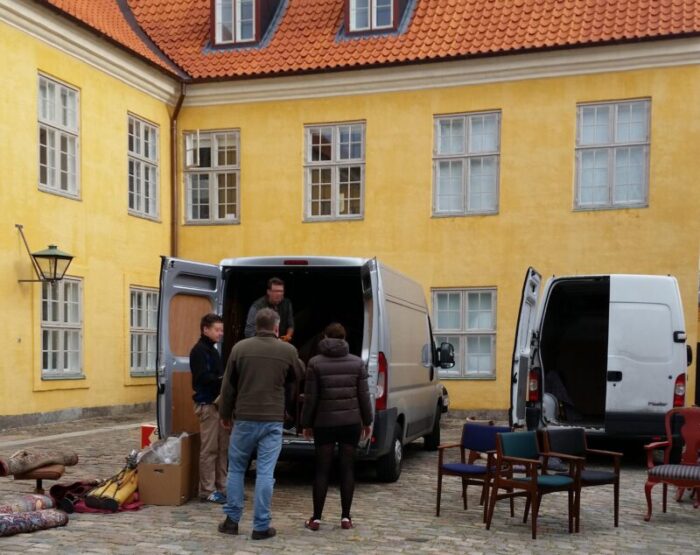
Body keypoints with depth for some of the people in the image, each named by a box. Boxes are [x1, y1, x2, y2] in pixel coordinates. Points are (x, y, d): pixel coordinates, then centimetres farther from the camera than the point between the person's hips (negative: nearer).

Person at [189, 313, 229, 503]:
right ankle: (207, 491, 0)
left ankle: (221, 487, 18)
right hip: (207, 404, -9)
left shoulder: (212, 350, 20)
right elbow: (203, 377, -19)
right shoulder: (199, 350, -9)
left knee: (223, 448, 11)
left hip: (218, 403, 9)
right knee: (209, 449, -6)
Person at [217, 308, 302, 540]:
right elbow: (297, 380, 15)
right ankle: (261, 526, 4)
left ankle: (232, 519, 18)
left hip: (244, 418, 1)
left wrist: (225, 414, 17)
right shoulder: (288, 351, -1)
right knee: (265, 473, 2)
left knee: (236, 468, 15)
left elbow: (228, 386, 5)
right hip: (273, 420, -1)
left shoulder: (240, 348, 0)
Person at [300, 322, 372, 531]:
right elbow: (364, 395, 3)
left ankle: (316, 518, 7)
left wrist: (306, 423, 6)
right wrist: (367, 421, 12)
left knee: (322, 469, 5)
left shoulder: (315, 363, -3)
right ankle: (346, 517, 9)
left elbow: (310, 397, -3)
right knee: (347, 468, 7)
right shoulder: (357, 362, 2)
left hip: (324, 423, -1)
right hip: (351, 422, 1)